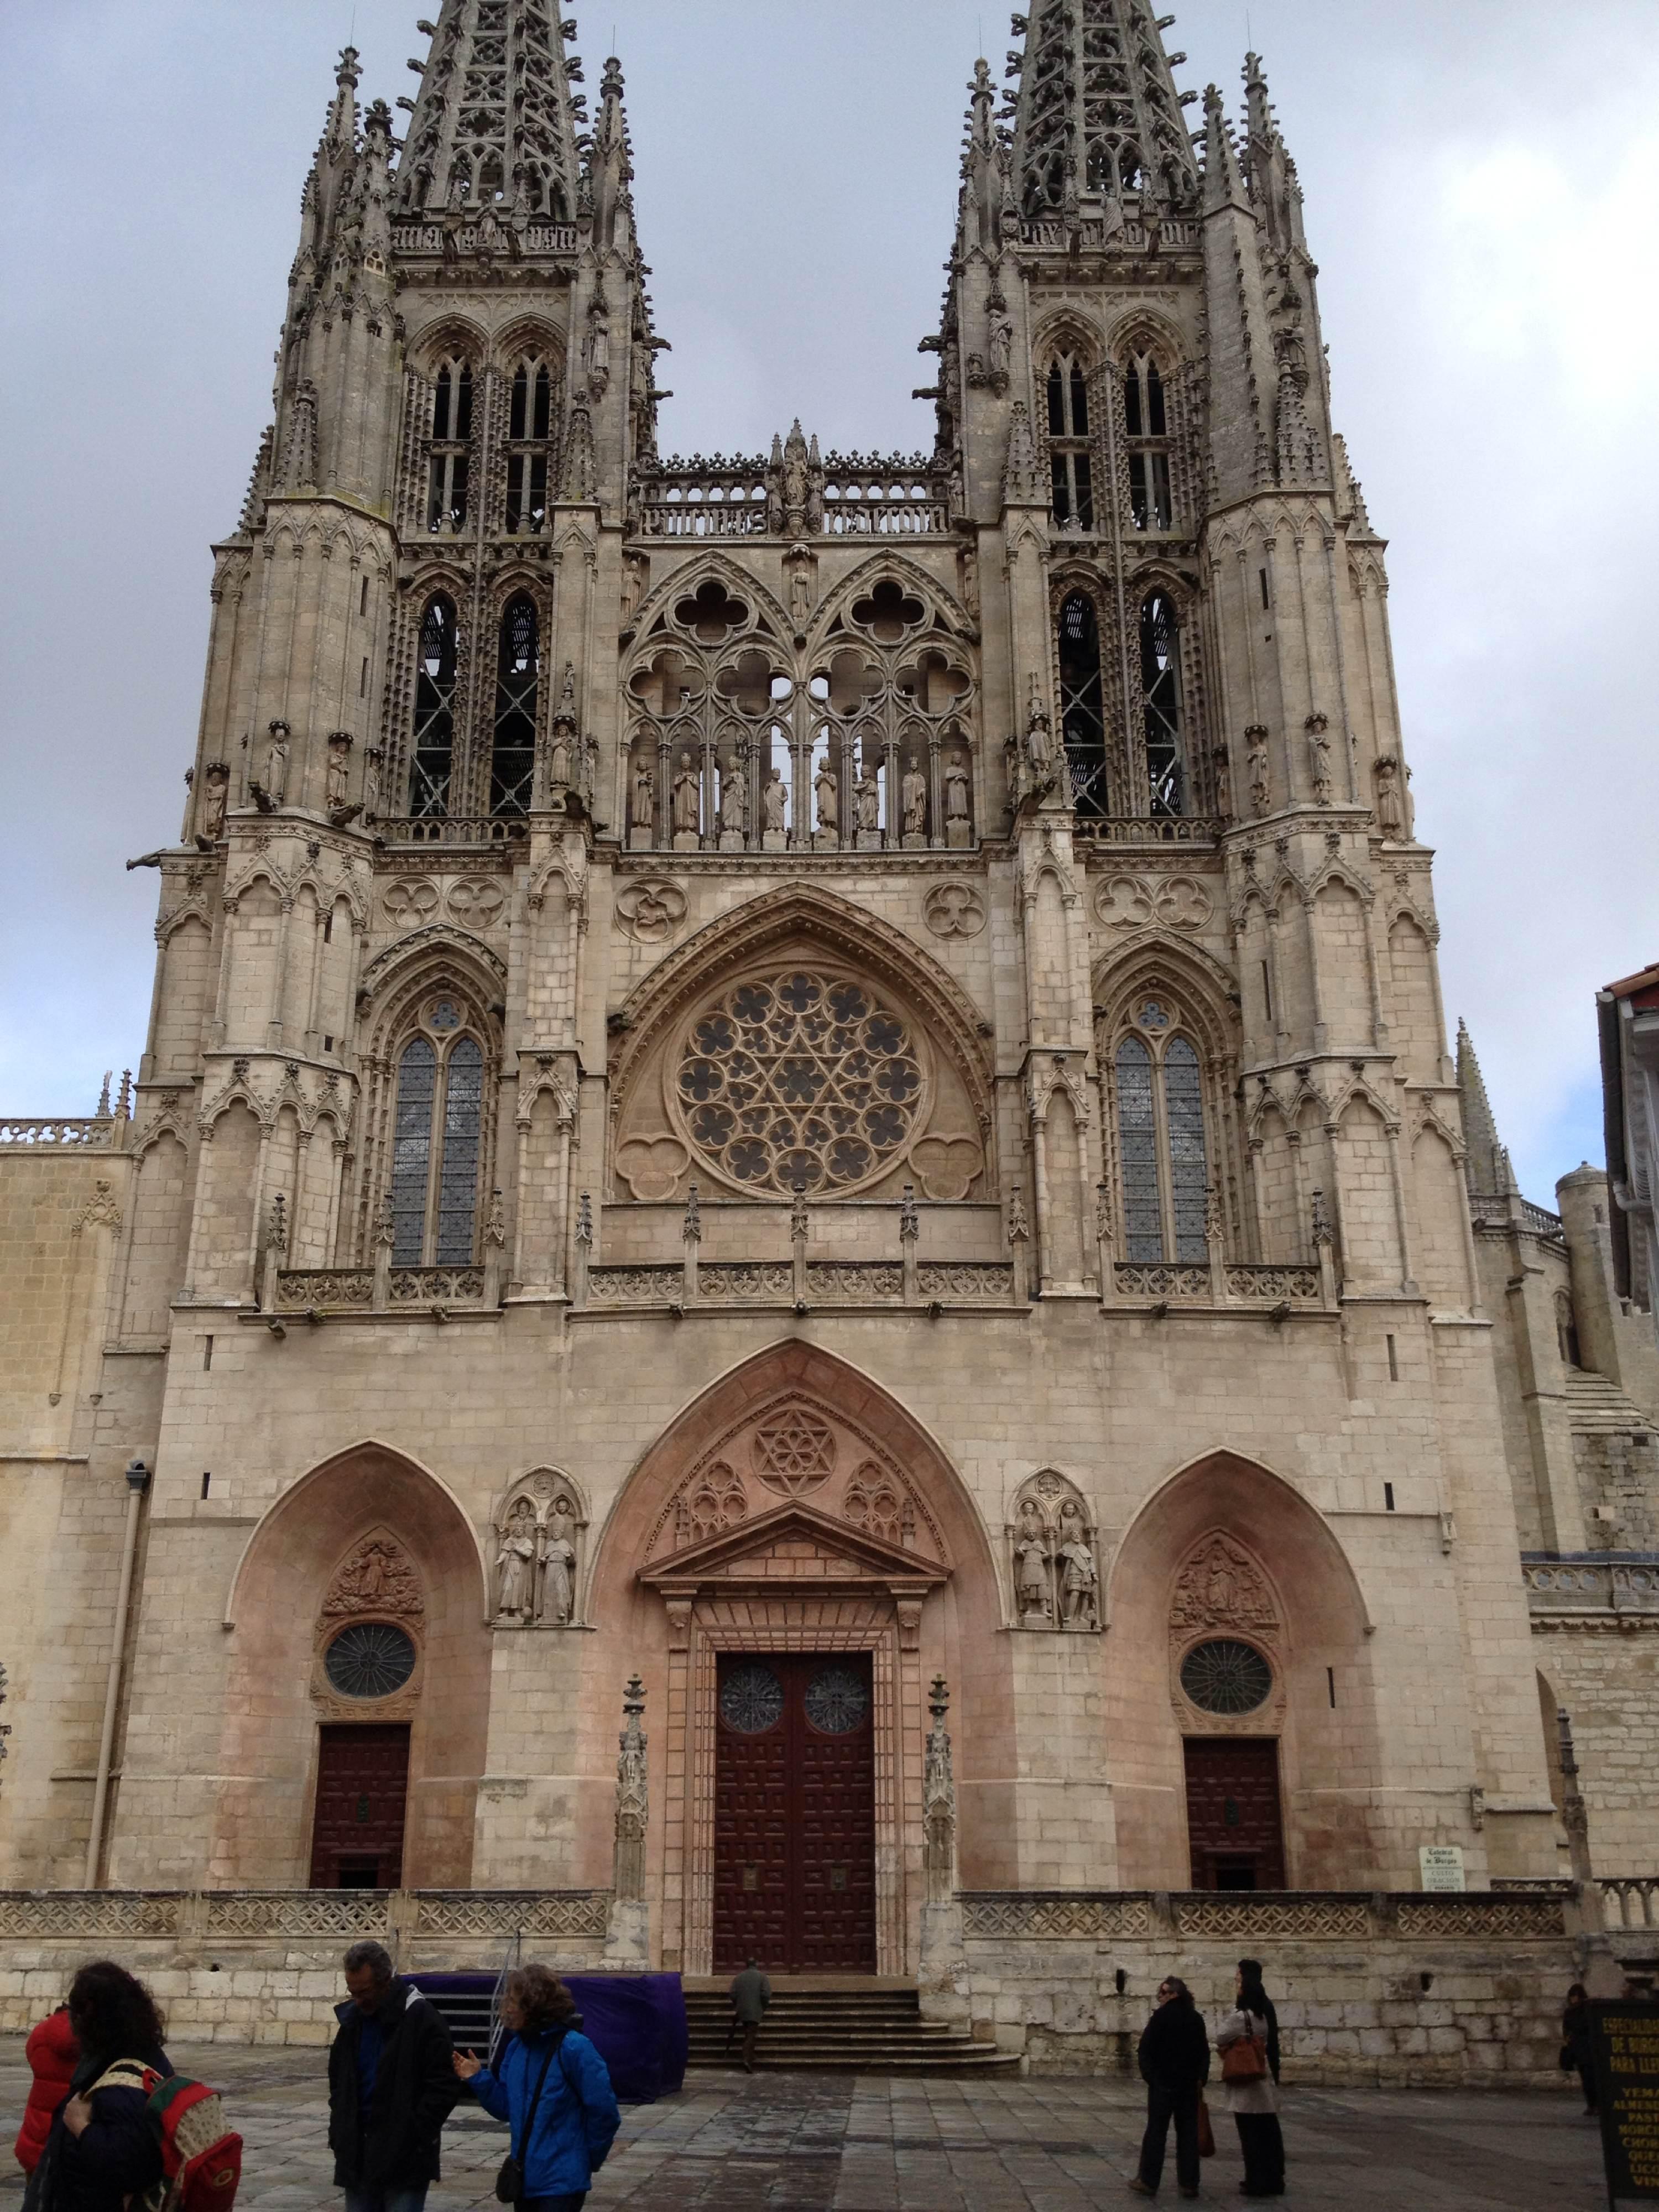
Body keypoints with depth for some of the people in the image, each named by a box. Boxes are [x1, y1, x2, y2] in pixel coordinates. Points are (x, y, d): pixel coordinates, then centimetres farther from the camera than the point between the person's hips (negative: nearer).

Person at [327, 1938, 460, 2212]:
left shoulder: (419, 2017, -12)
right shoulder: (353, 2017, 8)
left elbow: (443, 2086, -14)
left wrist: (415, 2137, -15)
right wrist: (339, 2133, 11)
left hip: (404, 2159, -6)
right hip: (357, 2154, 6)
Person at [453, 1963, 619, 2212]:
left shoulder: (573, 2047, -19)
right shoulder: (516, 2048, 5)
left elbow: (603, 2110, -17)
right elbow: (508, 2108, 11)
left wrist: (589, 2160, -6)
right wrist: (478, 2079, -2)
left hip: (561, 2181, -8)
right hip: (526, 2178, 8)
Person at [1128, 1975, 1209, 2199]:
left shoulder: (1162, 2016, -10)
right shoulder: (1197, 2019, 5)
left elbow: (1146, 2049, -12)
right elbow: (1204, 2052, 8)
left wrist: (1148, 2074, -2)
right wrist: (1201, 2078, 12)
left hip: (1163, 2083, -4)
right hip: (1190, 2085, 4)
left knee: (1156, 2132, 2)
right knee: (1188, 2133, 9)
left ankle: (1148, 2181, 3)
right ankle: (1189, 2183, 10)